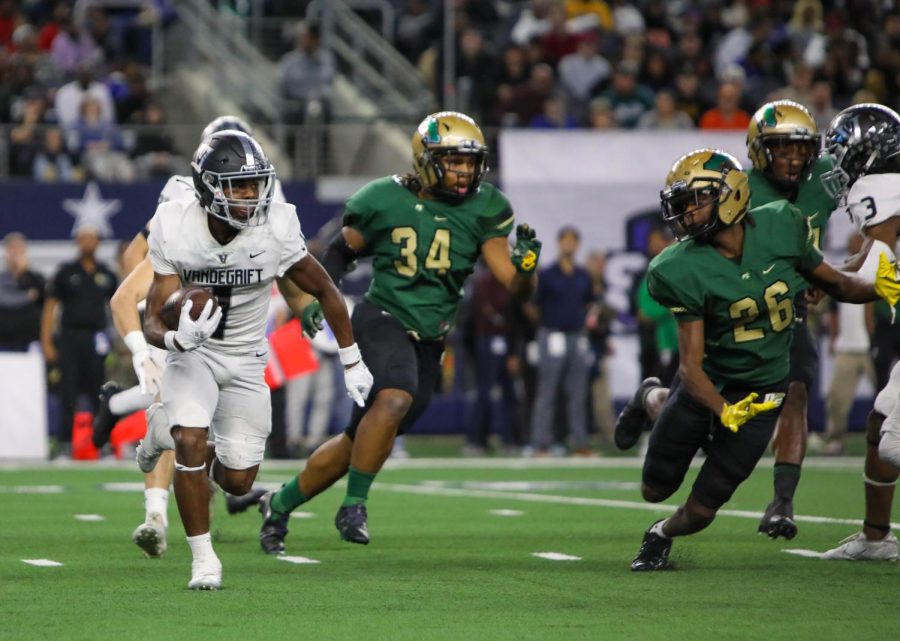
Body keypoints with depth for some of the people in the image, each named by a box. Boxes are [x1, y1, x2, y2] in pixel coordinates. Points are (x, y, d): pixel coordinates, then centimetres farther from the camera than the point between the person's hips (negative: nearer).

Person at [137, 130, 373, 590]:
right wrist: (177, 338, -42)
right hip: (193, 355, -2)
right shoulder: (176, 230, -20)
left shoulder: (276, 231, -21)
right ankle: (202, 558, -7)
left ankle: (166, 429, 33)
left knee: (237, 481, 0)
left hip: (246, 361, 2)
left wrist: (352, 363, 3)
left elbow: (325, 293, -4)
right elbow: (152, 322, -18)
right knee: (191, 442, -26)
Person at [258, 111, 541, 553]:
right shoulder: (386, 201, -7)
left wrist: (524, 266, -24)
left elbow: (514, 286, -3)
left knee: (358, 441, 10)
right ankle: (354, 506, -19)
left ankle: (281, 503, 30)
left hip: (428, 340, 4)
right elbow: (341, 251, 10)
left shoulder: (484, 209, -1)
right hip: (383, 318, -4)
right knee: (395, 400, -33)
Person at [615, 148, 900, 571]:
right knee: (656, 489, 16)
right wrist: (723, 410, -40)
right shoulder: (685, 270, -22)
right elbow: (691, 364, -22)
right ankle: (652, 401, 47)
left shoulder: (779, 228, -15)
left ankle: (661, 536, 36)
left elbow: (833, 283, 2)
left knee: (700, 510, -2)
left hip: (760, 392, 0)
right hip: (708, 384, 0)